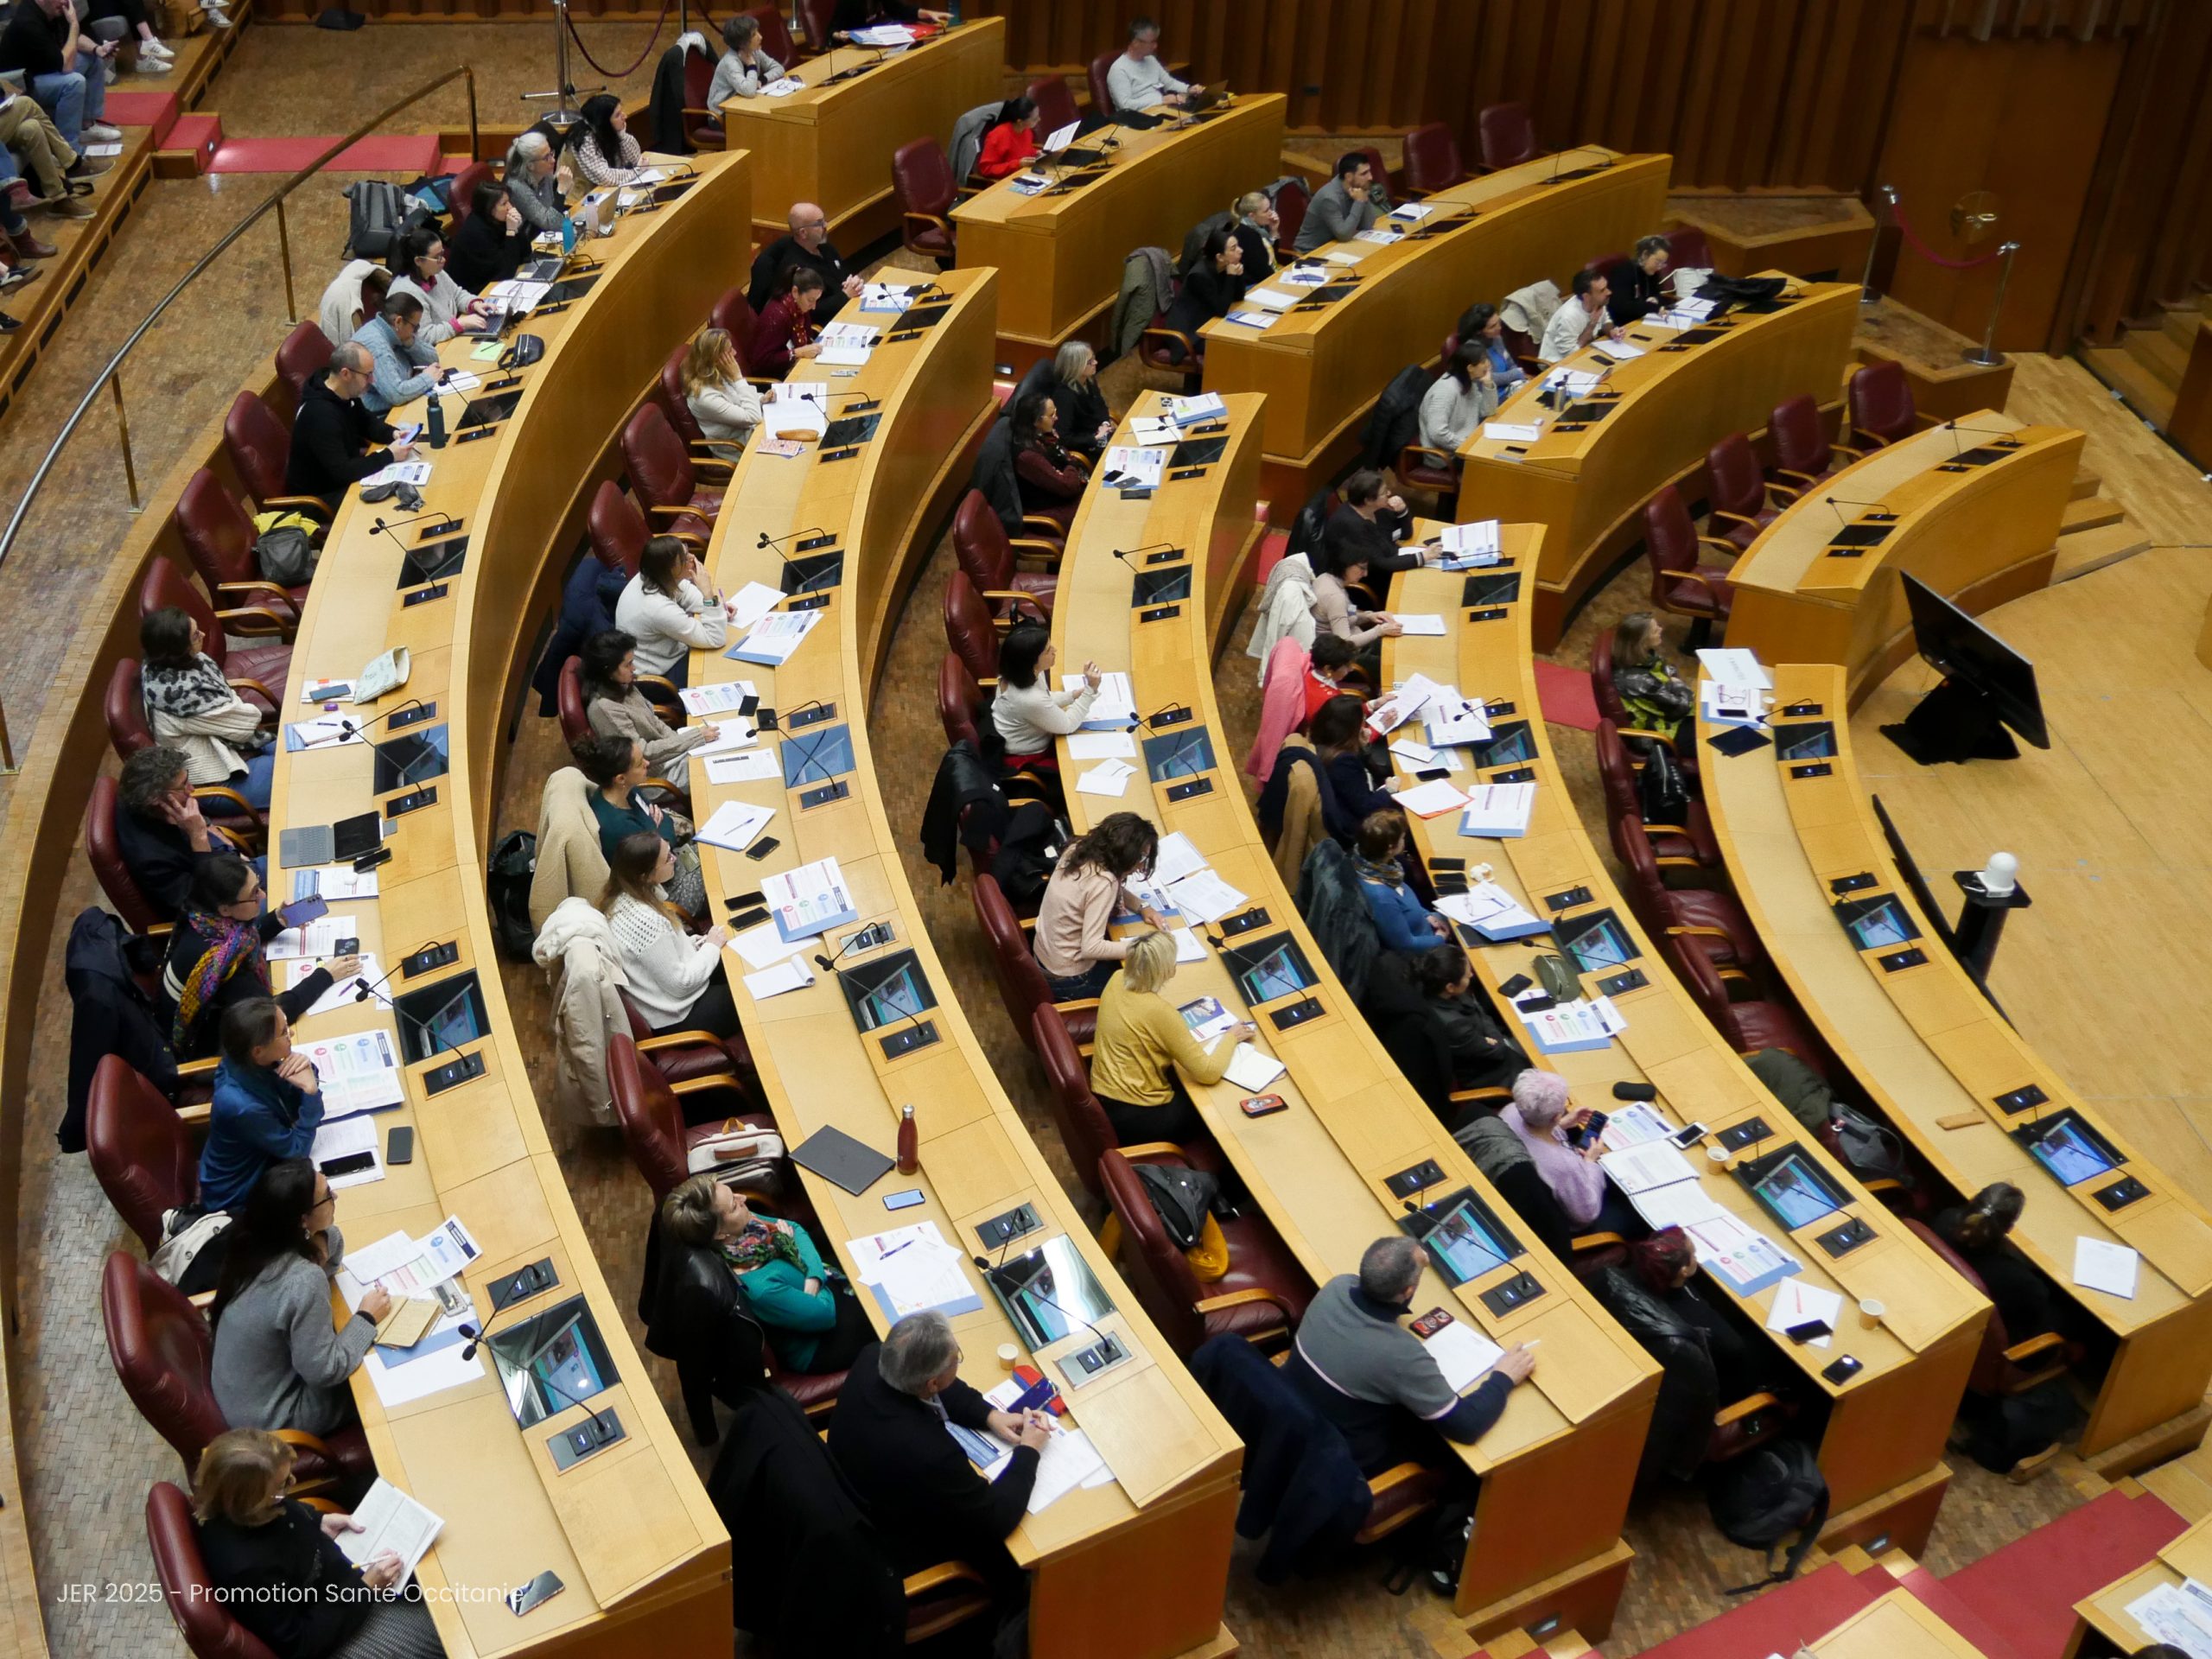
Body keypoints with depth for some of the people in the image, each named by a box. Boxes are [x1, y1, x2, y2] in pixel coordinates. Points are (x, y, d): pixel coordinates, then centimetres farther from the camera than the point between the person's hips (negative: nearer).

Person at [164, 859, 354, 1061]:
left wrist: (278, 920, -7)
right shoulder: (216, 958, -37)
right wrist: (325, 975, -22)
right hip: (204, 1046, -7)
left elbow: (243, 939, 10)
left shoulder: (207, 918, -15)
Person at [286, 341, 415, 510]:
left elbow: (367, 422, 12)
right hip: (319, 495, -9)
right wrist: (389, 455, -28)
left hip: (340, 477, 9)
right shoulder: (320, 415, -33)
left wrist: (393, 434, -8)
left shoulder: (345, 392, -6)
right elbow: (342, 472, -33)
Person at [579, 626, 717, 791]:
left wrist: (679, 740, -5)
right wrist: (697, 736, -23)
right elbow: (640, 753, -25)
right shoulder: (603, 708, -28)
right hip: (653, 774, -8)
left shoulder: (621, 685, -3)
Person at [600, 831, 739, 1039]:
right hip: (673, 1019, -8)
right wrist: (712, 947, -12)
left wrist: (696, 942, -1)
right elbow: (680, 984, -25)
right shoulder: (646, 921, -35)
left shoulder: (622, 894, -9)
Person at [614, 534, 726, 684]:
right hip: (657, 676, -8)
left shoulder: (651, 576, -13)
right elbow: (716, 640, -30)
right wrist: (708, 593, -34)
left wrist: (717, 607, -12)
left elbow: (684, 592, 7)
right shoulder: (659, 608, -36)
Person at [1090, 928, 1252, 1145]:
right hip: (1135, 1117, -7)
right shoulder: (1159, 1011, -27)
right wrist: (1231, 1036, -6)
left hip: (1103, 1097, 7)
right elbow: (1208, 1072, -21)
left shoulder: (1117, 979, -5)